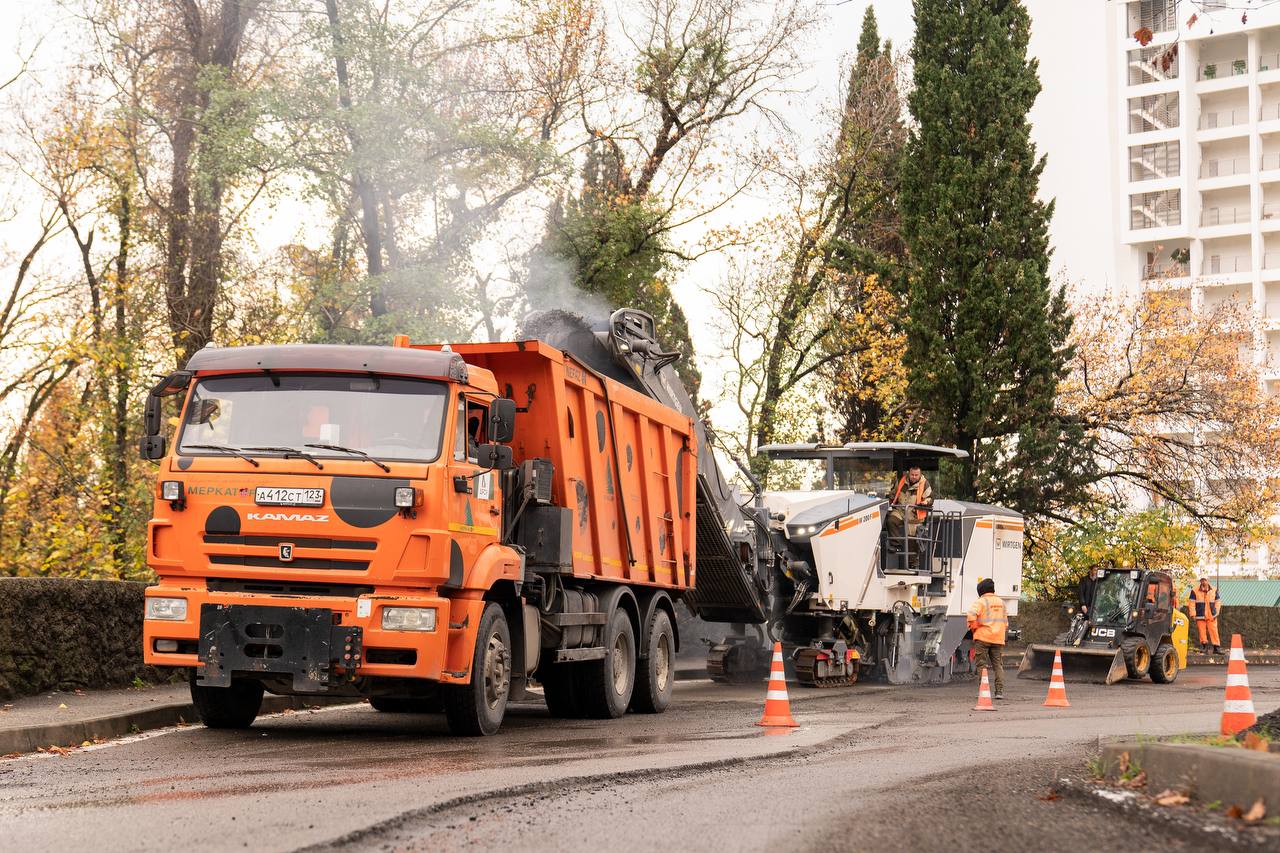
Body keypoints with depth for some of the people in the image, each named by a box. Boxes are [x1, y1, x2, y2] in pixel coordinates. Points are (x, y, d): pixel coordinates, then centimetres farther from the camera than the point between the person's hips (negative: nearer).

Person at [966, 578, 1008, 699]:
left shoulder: (981, 602, -5)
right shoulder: (1001, 602, 15)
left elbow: (971, 615, -21)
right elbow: (1005, 622, 21)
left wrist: (973, 628, -6)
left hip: (983, 638, -5)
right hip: (998, 639, 5)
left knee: (982, 665, 1)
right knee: (998, 665, 9)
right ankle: (1000, 691, 3)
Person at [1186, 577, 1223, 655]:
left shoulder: (1214, 590, 9)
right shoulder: (1194, 591, 1)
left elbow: (1217, 602, 15)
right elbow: (1191, 603, 0)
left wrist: (1216, 613, 5)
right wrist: (1193, 614, -7)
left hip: (1211, 616, 1)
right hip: (1200, 616, -1)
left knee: (1214, 631, -4)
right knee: (1202, 632, 0)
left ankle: (1217, 647, -1)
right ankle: (1204, 647, 9)